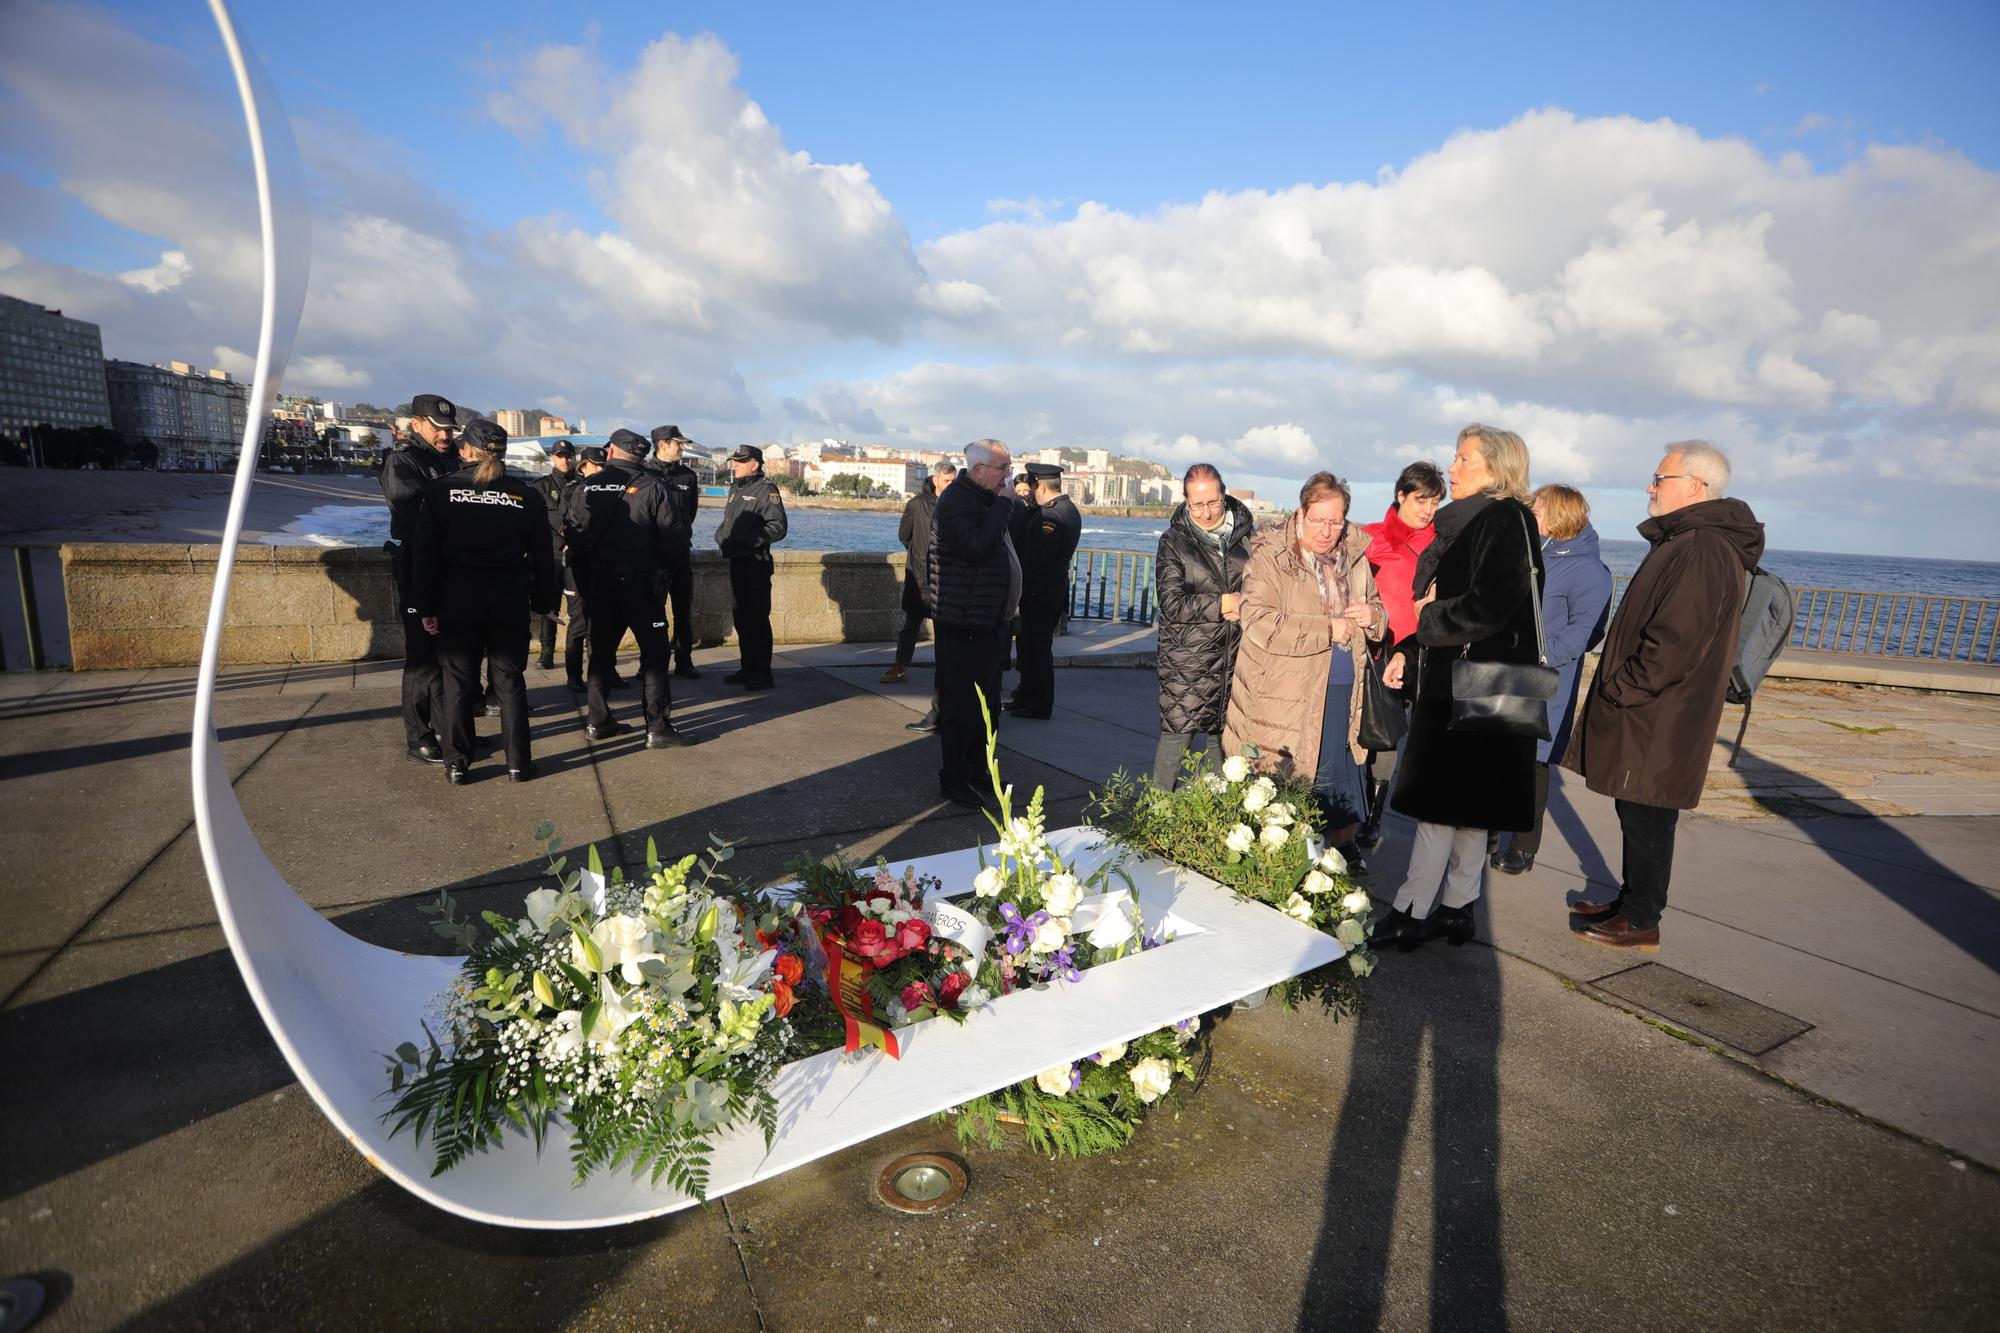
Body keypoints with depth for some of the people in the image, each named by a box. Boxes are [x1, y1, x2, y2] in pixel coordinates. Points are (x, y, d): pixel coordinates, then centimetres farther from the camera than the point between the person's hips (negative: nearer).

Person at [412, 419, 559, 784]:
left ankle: (456, 763, 15)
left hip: (457, 599, 0)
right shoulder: (525, 495, -1)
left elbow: (426, 554, -3)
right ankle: (518, 761, 12)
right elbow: (542, 556, 1)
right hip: (510, 600, 1)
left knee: (459, 681, 9)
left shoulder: (440, 489, -3)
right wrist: (543, 600, 10)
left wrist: (427, 607, 1)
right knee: (509, 679, 9)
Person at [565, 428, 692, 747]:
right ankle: (657, 726, -2)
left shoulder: (587, 486, 2)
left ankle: (598, 721, 22)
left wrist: (585, 569, 15)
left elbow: (571, 532, 2)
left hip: (598, 582, 4)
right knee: (654, 652, 1)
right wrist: (659, 556, 9)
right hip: (641, 582, -4)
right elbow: (673, 537, -11)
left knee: (602, 649, 16)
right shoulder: (652, 486, -9)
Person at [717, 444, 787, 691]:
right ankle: (748, 669, 23)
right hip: (736, 561, 9)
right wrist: (721, 535, 3)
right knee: (740, 617, 13)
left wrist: (746, 540, -20)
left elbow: (778, 528, -18)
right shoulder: (735, 489, 17)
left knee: (757, 619, -6)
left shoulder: (765, 489, -9)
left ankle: (763, 673, 1)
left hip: (756, 562, -9)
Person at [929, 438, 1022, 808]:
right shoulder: (956, 501, -14)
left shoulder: (987, 500, 16)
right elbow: (977, 547, -28)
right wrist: (1003, 504, -20)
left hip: (990, 621, 10)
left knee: (987, 705, 17)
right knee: (961, 705, -3)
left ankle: (975, 772, 30)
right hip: (963, 624, -10)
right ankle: (953, 781, 9)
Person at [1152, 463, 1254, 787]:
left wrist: (1246, 604, -4)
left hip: (1235, 652, 3)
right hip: (1187, 655, -3)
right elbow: (1172, 603, -10)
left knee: (1221, 732, 12)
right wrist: (1224, 604, -13)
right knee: (1178, 732, -5)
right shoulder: (1174, 541, -2)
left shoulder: (1247, 533, 7)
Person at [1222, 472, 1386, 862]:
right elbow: (1259, 623, -22)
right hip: (1283, 695, -6)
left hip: (1342, 691, 6)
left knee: (1342, 772, 16)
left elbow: (1378, 608, 22)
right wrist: (1327, 629, -18)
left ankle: (1344, 845, 34)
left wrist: (1372, 615, -4)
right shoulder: (1269, 556, -11)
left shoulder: (1353, 555, 8)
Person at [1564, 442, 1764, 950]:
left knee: (1647, 820, 1)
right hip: (1649, 717, 10)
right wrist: (1617, 686, 18)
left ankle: (1640, 922, 14)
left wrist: (1620, 687, -16)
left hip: (1658, 724, -10)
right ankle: (1631, 901, 32)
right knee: (1638, 817, 19)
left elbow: (1674, 646, -26)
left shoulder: (1704, 551, -19)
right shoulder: (1686, 540, 16)